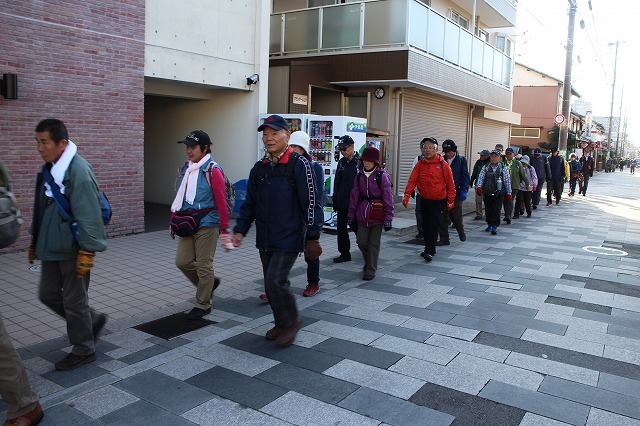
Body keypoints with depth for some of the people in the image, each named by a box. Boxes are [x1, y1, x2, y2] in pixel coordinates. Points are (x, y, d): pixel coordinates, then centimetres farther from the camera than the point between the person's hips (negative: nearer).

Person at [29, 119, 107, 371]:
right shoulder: (48, 169, 9)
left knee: (74, 301, 3)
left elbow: (88, 215, -23)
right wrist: (35, 242, 22)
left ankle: (83, 350, 22)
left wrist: (86, 252, -23)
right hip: (51, 248, 9)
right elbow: (41, 209, 19)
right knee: (48, 295, 16)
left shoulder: (78, 170, -20)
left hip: (72, 250, -9)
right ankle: (93, 320, 34)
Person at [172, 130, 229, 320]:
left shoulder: (212, 171, -11)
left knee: (203, 265, 2)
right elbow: (180, 197, 18)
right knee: (182, 261, 7)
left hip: (206, 224, -7)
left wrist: (224, 229, -14)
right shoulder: (186, 169, 11)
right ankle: (209, 283, 31)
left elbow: (221, 202, -13)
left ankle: (203, 305, 17)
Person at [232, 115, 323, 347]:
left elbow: (311, 202, -11)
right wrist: (240, 230, 6)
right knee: (270, 284, 13)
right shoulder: (259, 168, 10)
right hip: (265, 239, 7)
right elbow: (250, 204, 16)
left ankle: (291, 321, 12)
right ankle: (281, 324, 31)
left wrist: (312, 237, -12)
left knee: (276, 280, -13)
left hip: (289, 238, -7)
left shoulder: (299, 164, -10)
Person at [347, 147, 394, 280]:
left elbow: (388, 197, -9)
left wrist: (388, 218, -11)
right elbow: (354, 195, 9)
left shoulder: (382, 175, -9)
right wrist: (351, 215, 9)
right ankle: (369, 262, 34)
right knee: (361, 241, 6)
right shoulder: (359, 175, 5)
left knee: (374, 243, 3)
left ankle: (371, 270, 16)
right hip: (362, 214, 4)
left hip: (377, 215, -4)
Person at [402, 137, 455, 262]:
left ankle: (429, 251, -6)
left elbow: (450, 184, -5)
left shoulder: (443, 165, -9)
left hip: (439, 201, -4)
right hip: (424, 200, 4)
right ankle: (429, 249, 25)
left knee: (434, 225, -10)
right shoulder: (420, 164, 1)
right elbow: (412, 180, -6)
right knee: (426, 225, 11)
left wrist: (450, 200, -4)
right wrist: (407, 195, -19)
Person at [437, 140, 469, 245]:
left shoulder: (461, 160, 1)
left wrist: (464, 190, -12)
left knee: (456, 216, 3)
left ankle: (461, 232, 32)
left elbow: (465, 176, -1)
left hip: (456, 193, -3)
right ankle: (444, 239, 10)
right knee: (443, 217, 1)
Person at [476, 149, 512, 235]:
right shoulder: (485, 168, 5)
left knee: (496, 210, -5)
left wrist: (509, 192, 6)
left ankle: (494, 227, -1)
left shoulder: (503, 168, 1)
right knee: (488, 209, 10)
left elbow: (507, 181, 4)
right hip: (487, 193, 2)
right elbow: (481, 177, -4)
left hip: (499, 193, -2)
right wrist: (479, 186, -22)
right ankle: (489, 224, 26)